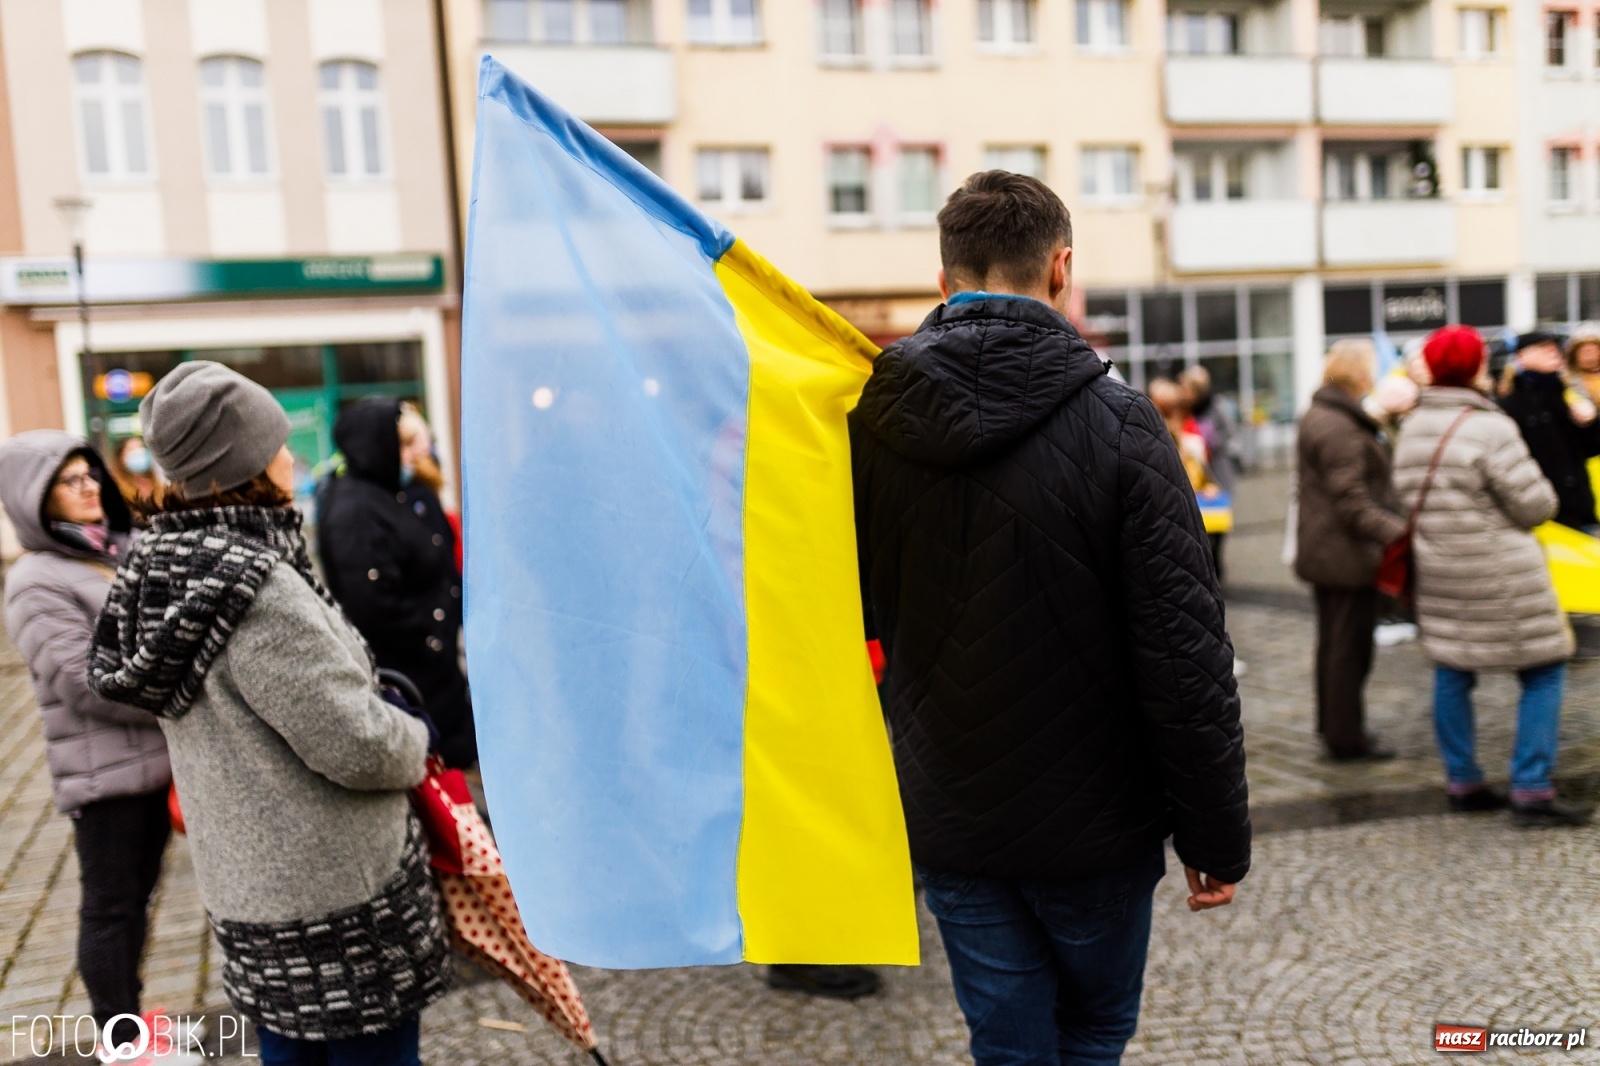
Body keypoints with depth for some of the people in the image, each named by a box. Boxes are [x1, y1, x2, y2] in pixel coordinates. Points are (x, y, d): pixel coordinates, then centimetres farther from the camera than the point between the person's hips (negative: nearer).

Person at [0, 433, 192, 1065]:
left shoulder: (120, 555, 11)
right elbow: (86, 683, -19)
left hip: (154, 757, 7)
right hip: (103, 770, -7)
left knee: (138, 896, 17)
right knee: (109, 907, 5)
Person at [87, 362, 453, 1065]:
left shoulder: (163, 567, 3)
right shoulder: (255, 587, -25)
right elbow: (352, 742, -23)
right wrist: (416, 744, -2)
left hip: (247, 880, 9)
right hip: (338, 889, -9)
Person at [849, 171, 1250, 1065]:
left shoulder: (868, 424, -5)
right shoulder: (1119, 427, -16)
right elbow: (1186, 654, -16)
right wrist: (1217, 834, -7)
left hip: (946, 819, 3)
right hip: (1093, 822, -2)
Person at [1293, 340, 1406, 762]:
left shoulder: (1316, 415, 13)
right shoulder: (1340, 428, -21)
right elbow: (1353, 501, -25)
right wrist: (1396, 532, -30)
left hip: (1323, 550, 11)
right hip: (1347, 555, -11)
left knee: (1334, 643, 18)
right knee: (1350, 645, -1)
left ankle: (1333, 726, 29)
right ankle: (1345, 737, 7)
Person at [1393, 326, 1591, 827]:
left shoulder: (1411, 428, 5)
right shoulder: (1490, 429, -17)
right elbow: (1536, 504, -15)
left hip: (1438, 572, 7)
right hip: (1500, 577, -7)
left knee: (1451, 675, 12)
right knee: (1543, 673, 4)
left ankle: (1462, 782, 20)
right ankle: (1532, 790, 2)